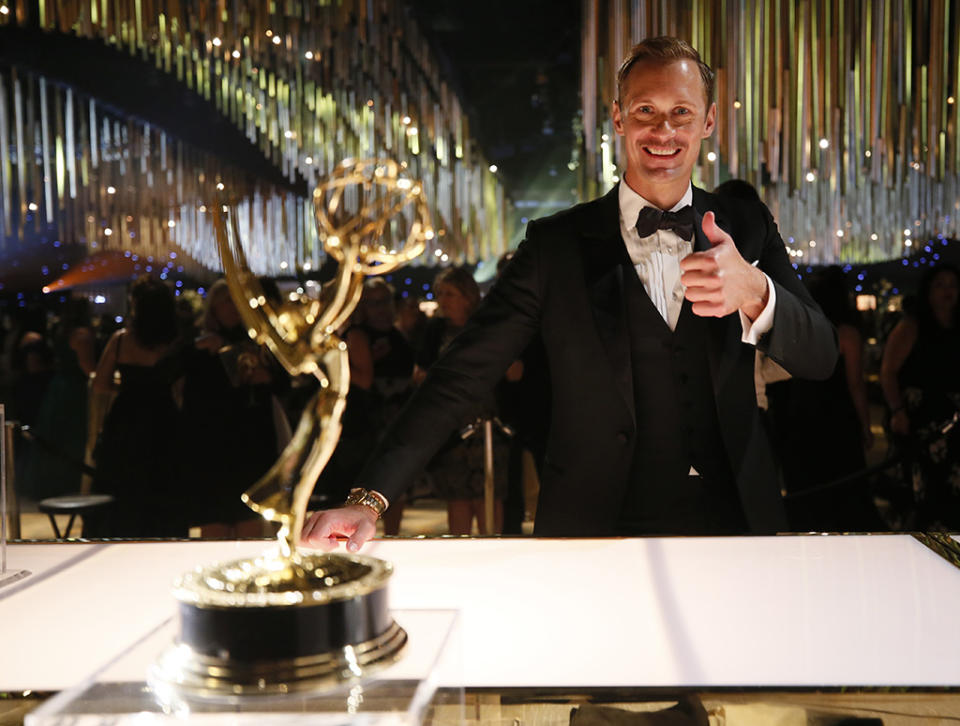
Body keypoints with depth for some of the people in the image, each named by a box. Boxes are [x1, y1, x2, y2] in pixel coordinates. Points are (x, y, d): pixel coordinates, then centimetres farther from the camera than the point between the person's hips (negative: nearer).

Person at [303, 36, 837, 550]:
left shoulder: (747, 228, 4)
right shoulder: (557, 245, -3)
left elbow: (820, 360, -4)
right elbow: (466, 372, -7)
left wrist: (754, 292, -27)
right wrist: (370, 499, -17)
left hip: (734, 527, 2)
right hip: (592, 532, -2)